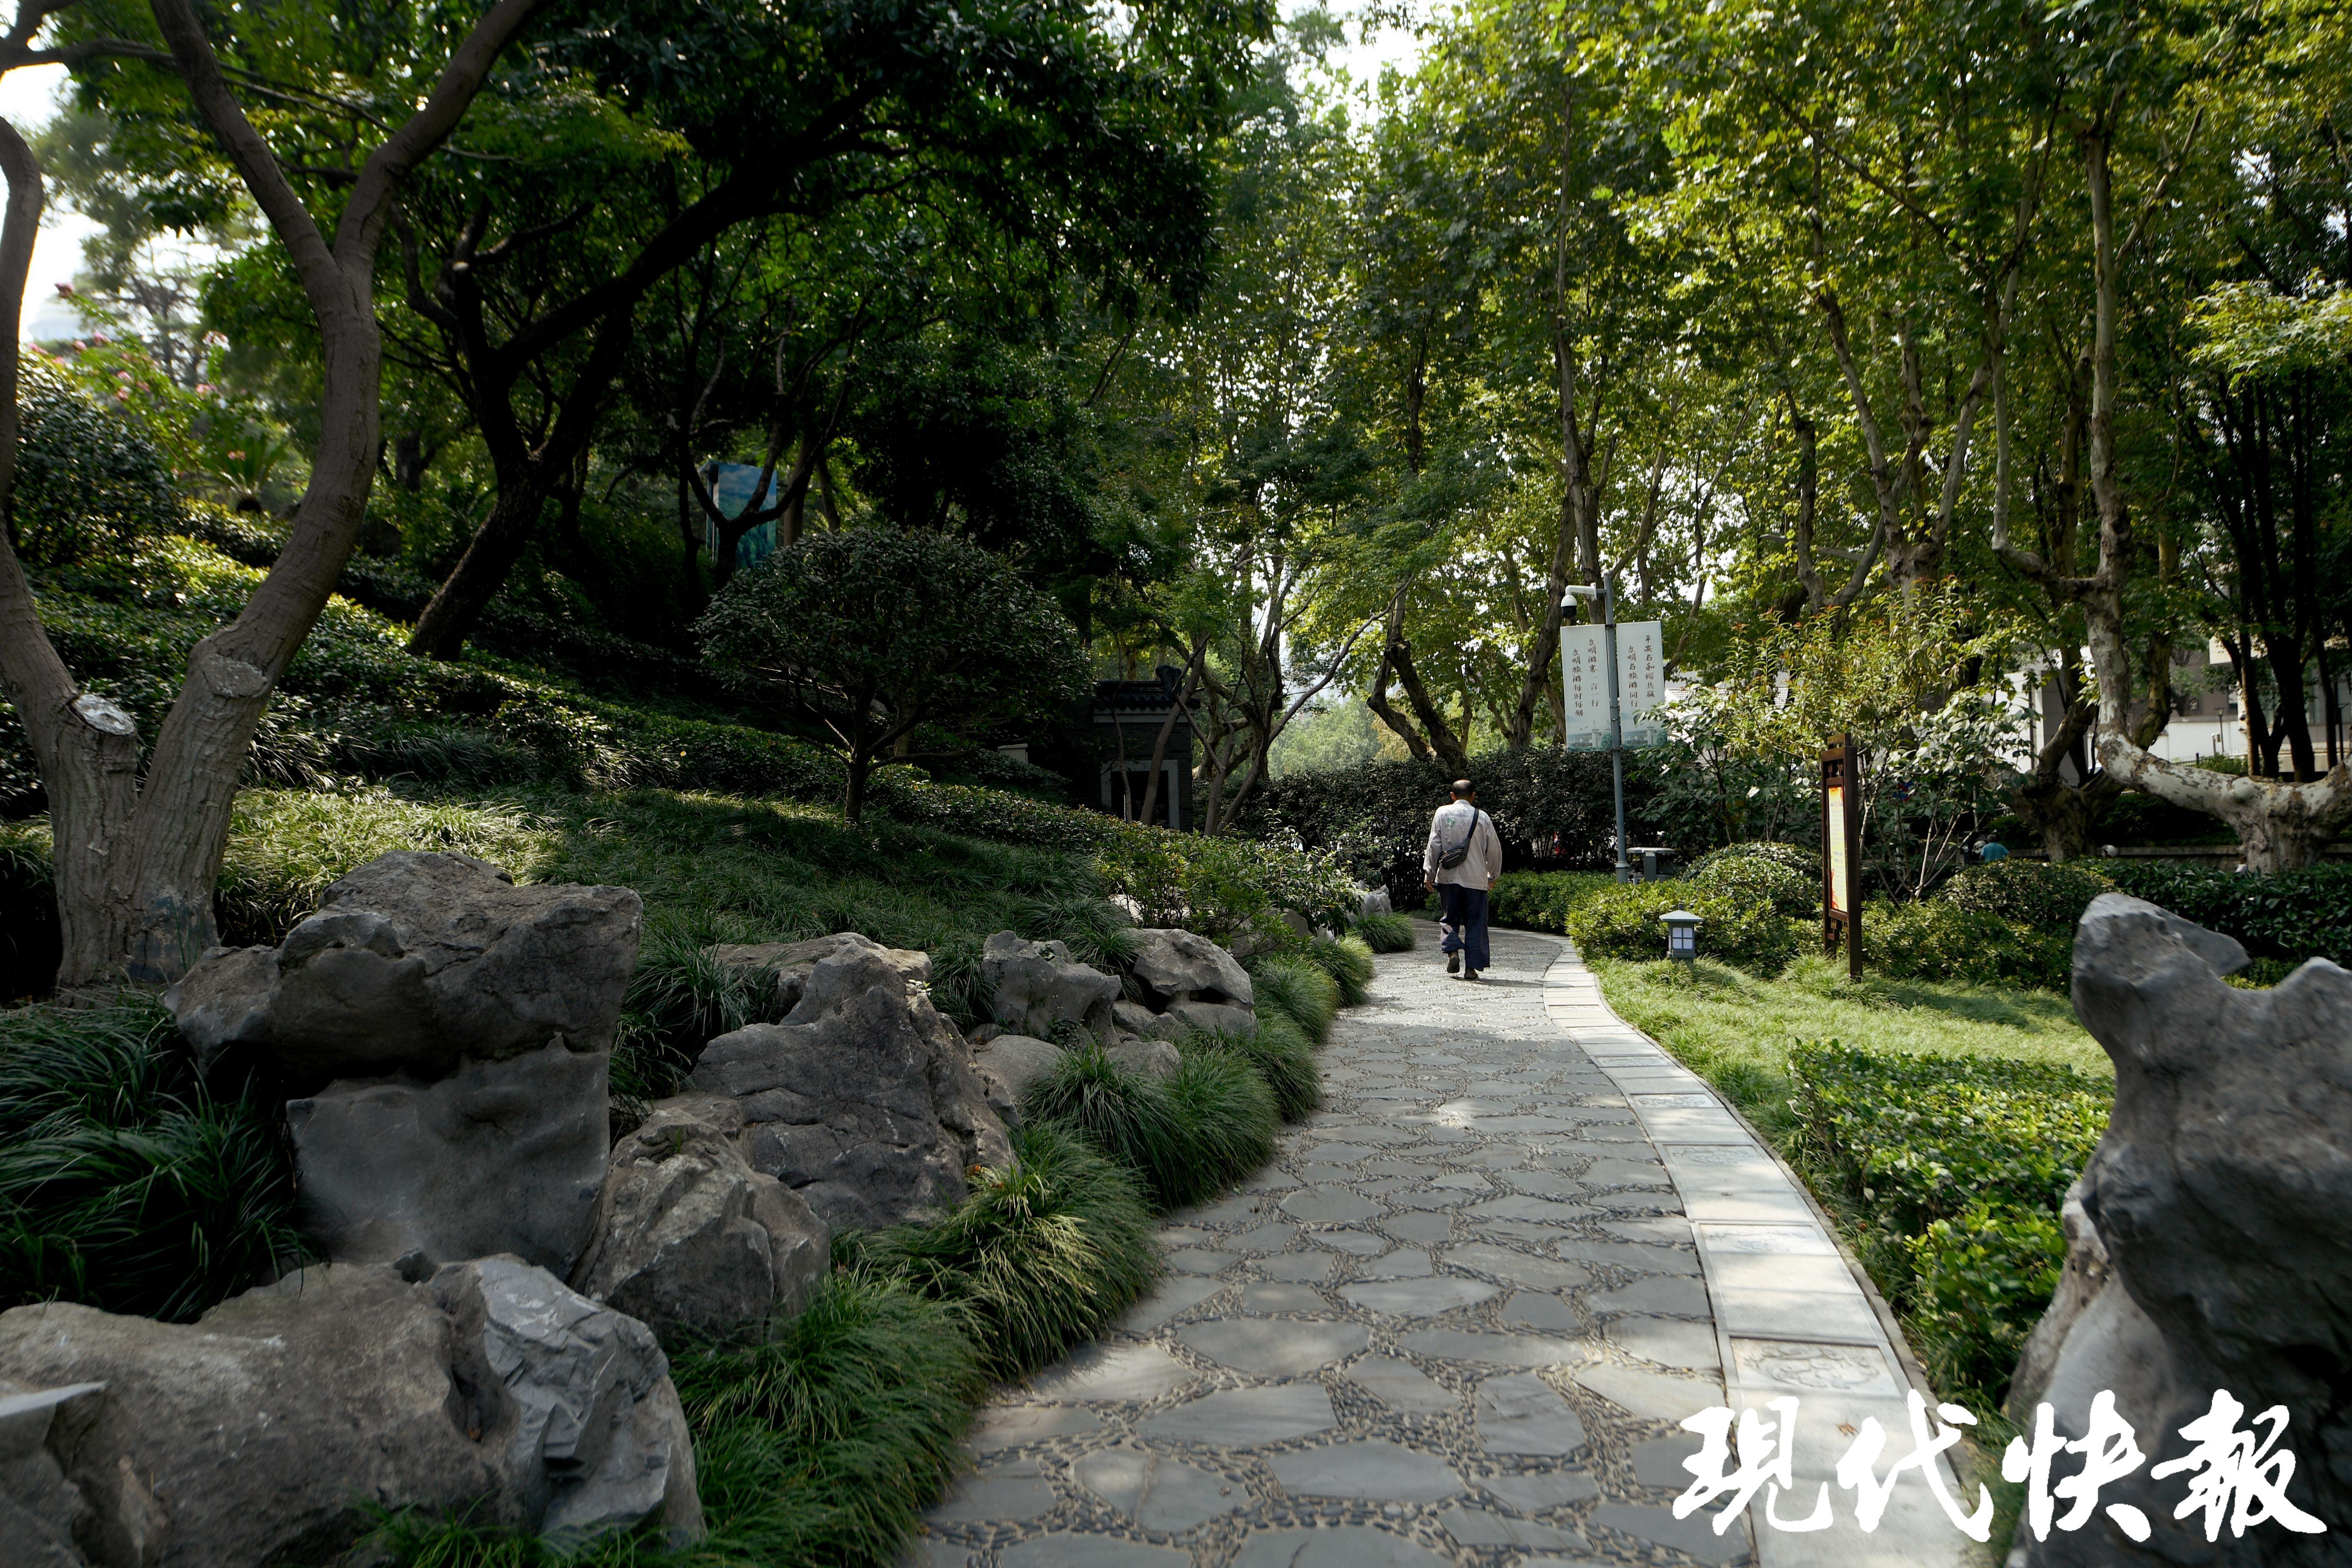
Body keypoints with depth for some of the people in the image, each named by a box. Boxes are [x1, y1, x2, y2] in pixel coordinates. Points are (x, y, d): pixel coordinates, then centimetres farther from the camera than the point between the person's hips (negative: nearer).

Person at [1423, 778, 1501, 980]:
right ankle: (1471, 967, 1)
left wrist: (1429, 875, 5)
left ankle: (1452, 951, -10)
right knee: (1475, 922, 5)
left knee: (1449, 918, 13)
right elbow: (1494, 849, 7)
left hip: (1448, 877, 0)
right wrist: (1493, 876, 20)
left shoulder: (1442, 813, 1)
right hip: (1475, 878, 0)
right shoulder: (1482, 817, 1)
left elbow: (1434, 846, -1)